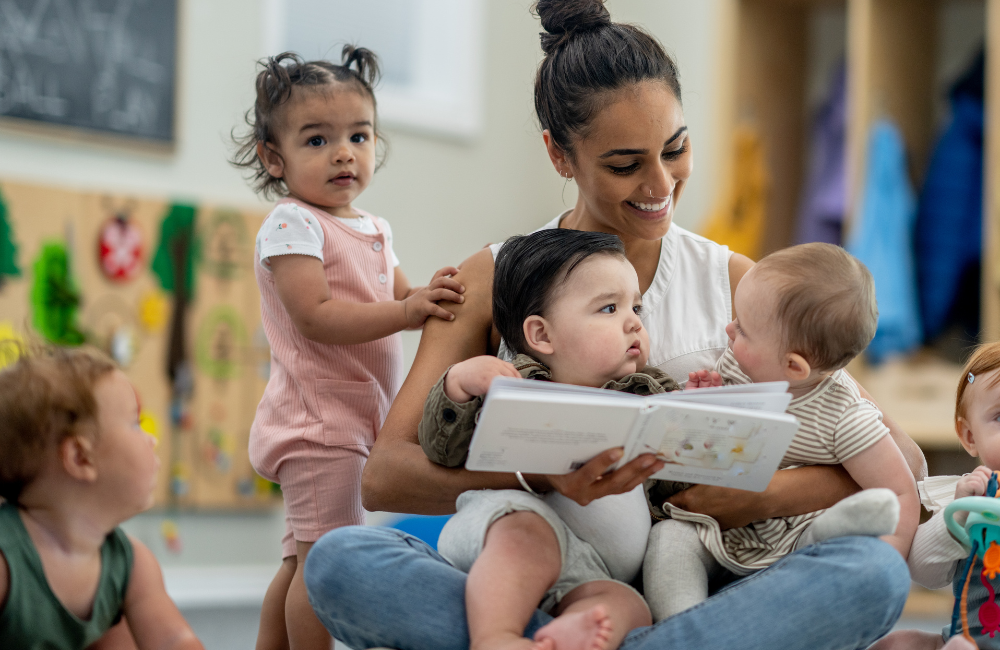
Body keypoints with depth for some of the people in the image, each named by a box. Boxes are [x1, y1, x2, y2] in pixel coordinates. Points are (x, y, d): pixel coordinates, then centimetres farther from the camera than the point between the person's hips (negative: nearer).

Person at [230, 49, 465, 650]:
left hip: (358, 415, 9)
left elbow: (400, 298, 16)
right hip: (319, 418, -9)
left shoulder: (373, 230, 15)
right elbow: (315, 316, -22)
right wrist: (408, 311, -28)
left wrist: (433, 296, -6)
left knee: (303, 559, 16)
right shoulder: (293, 225, -13)